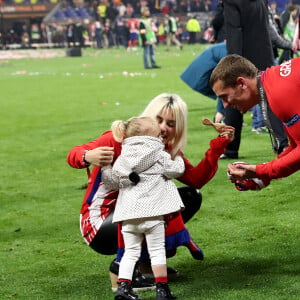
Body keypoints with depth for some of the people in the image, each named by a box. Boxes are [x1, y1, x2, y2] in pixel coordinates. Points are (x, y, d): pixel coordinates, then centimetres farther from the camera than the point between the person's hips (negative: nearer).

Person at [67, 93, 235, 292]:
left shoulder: (166, 151, 2)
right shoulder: (121, 139, -18)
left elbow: (196, 180, -6)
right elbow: (73, 155, -27)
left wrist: (217, 147, -15)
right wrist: (88, 157, -50)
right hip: (99, 224, -7)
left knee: (191, 196, 0)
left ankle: (146, 258, 2)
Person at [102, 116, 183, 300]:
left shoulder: (122, 159, 14)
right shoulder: (159, 156, 2)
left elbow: (113, 181, 15)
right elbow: (177, 169, 6)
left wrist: (104, 167, 33)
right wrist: (177, 158, 28)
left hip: (128, 215, 5)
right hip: (151, 213, -4)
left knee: (130, 252, 12)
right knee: (157, 252, 2)